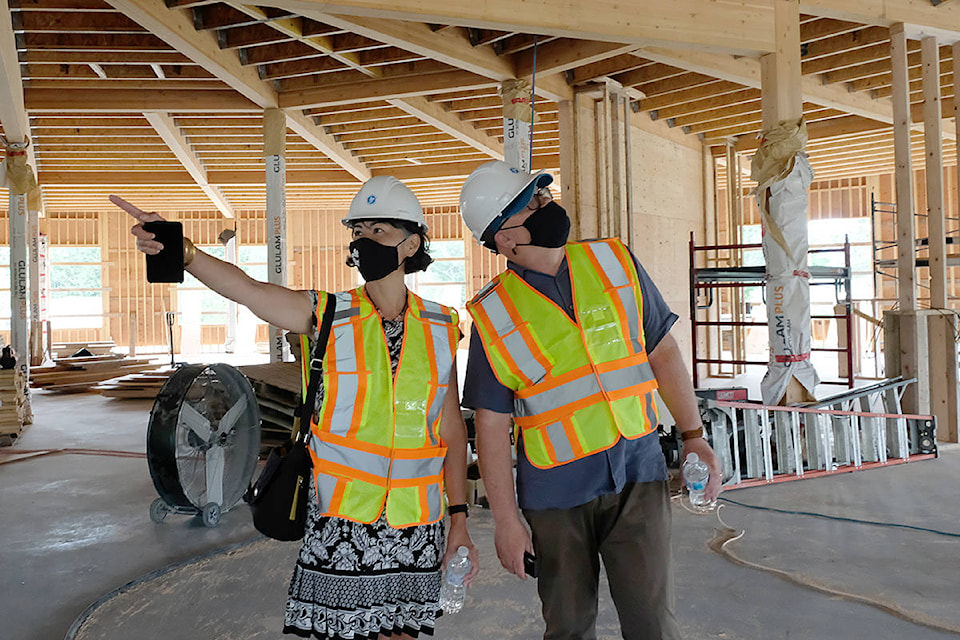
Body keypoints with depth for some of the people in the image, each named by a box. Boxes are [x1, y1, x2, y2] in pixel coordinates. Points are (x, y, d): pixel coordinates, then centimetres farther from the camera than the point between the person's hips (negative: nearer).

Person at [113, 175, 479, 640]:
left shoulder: (440, 329, 2)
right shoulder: (329, 316, -3)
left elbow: (451, 427, 5)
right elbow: (248, 289, -19)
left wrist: (459, 519, 3)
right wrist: (181, 250, -37)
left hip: (416, 531, 2)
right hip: (339, 525, -1)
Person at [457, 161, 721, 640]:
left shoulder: (615, 263, 2)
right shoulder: (493, 316, -6)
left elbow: (662, 350, 8)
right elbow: (492, 425, -4)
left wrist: (693, 435, 4)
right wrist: (505, 519, -5)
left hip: (636, 476, 2)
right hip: (555, 494, -1)